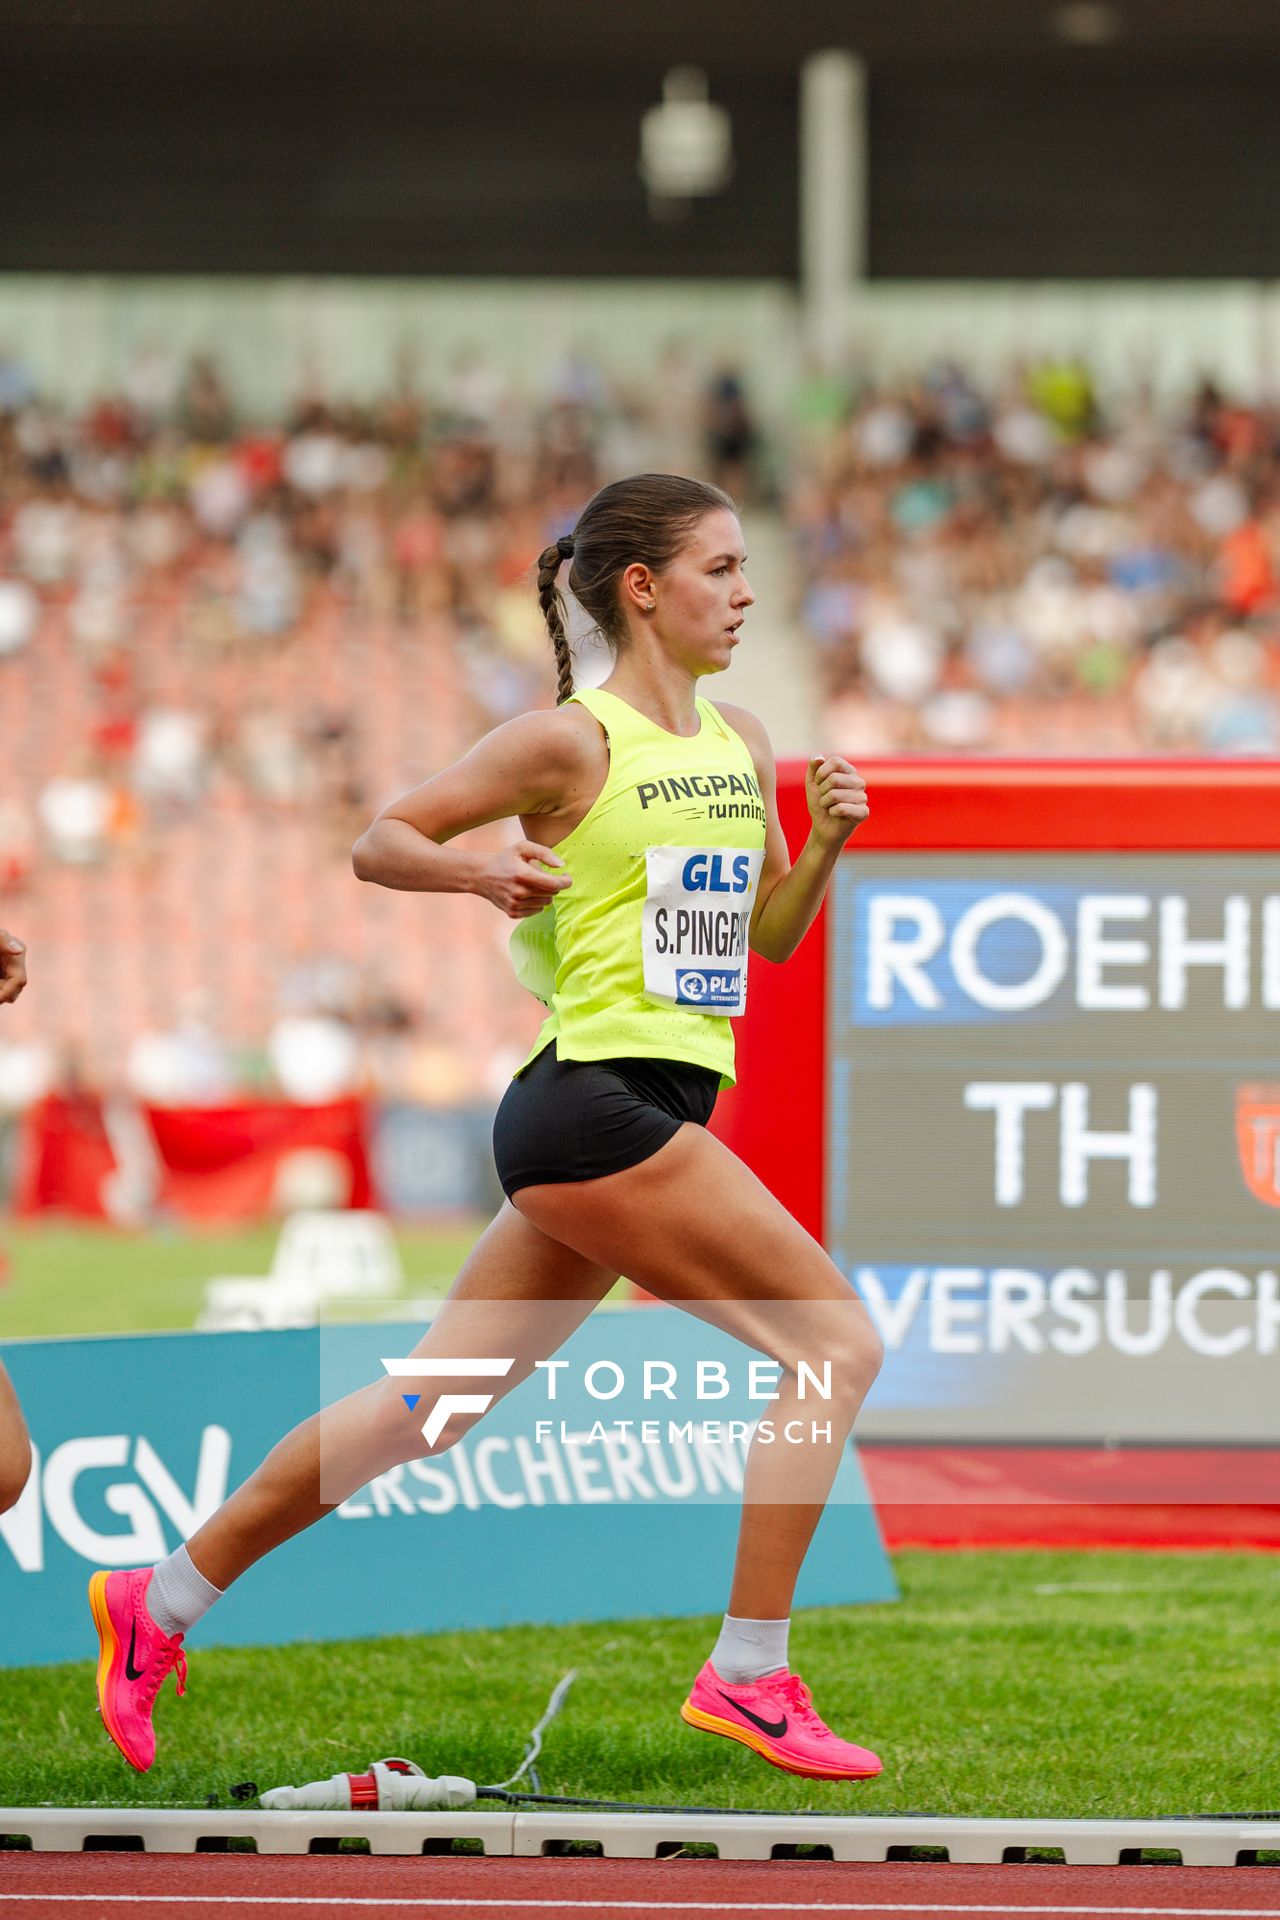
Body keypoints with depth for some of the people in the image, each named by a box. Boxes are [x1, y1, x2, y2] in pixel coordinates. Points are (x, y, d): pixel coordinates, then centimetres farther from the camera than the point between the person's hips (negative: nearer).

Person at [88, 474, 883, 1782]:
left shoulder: (740, 743, 14)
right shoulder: (572, 741, -8)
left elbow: (773, 937, 20)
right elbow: (378, 841, -1)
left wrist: (823, 843, 2)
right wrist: (478, 871, -20)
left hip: (651, 1118, 8)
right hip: (593, 1099, -8)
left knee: (434, 1400, 11)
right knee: (837, 1342, -12)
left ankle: (161, 1599, 20)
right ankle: (747, 1676, -8)